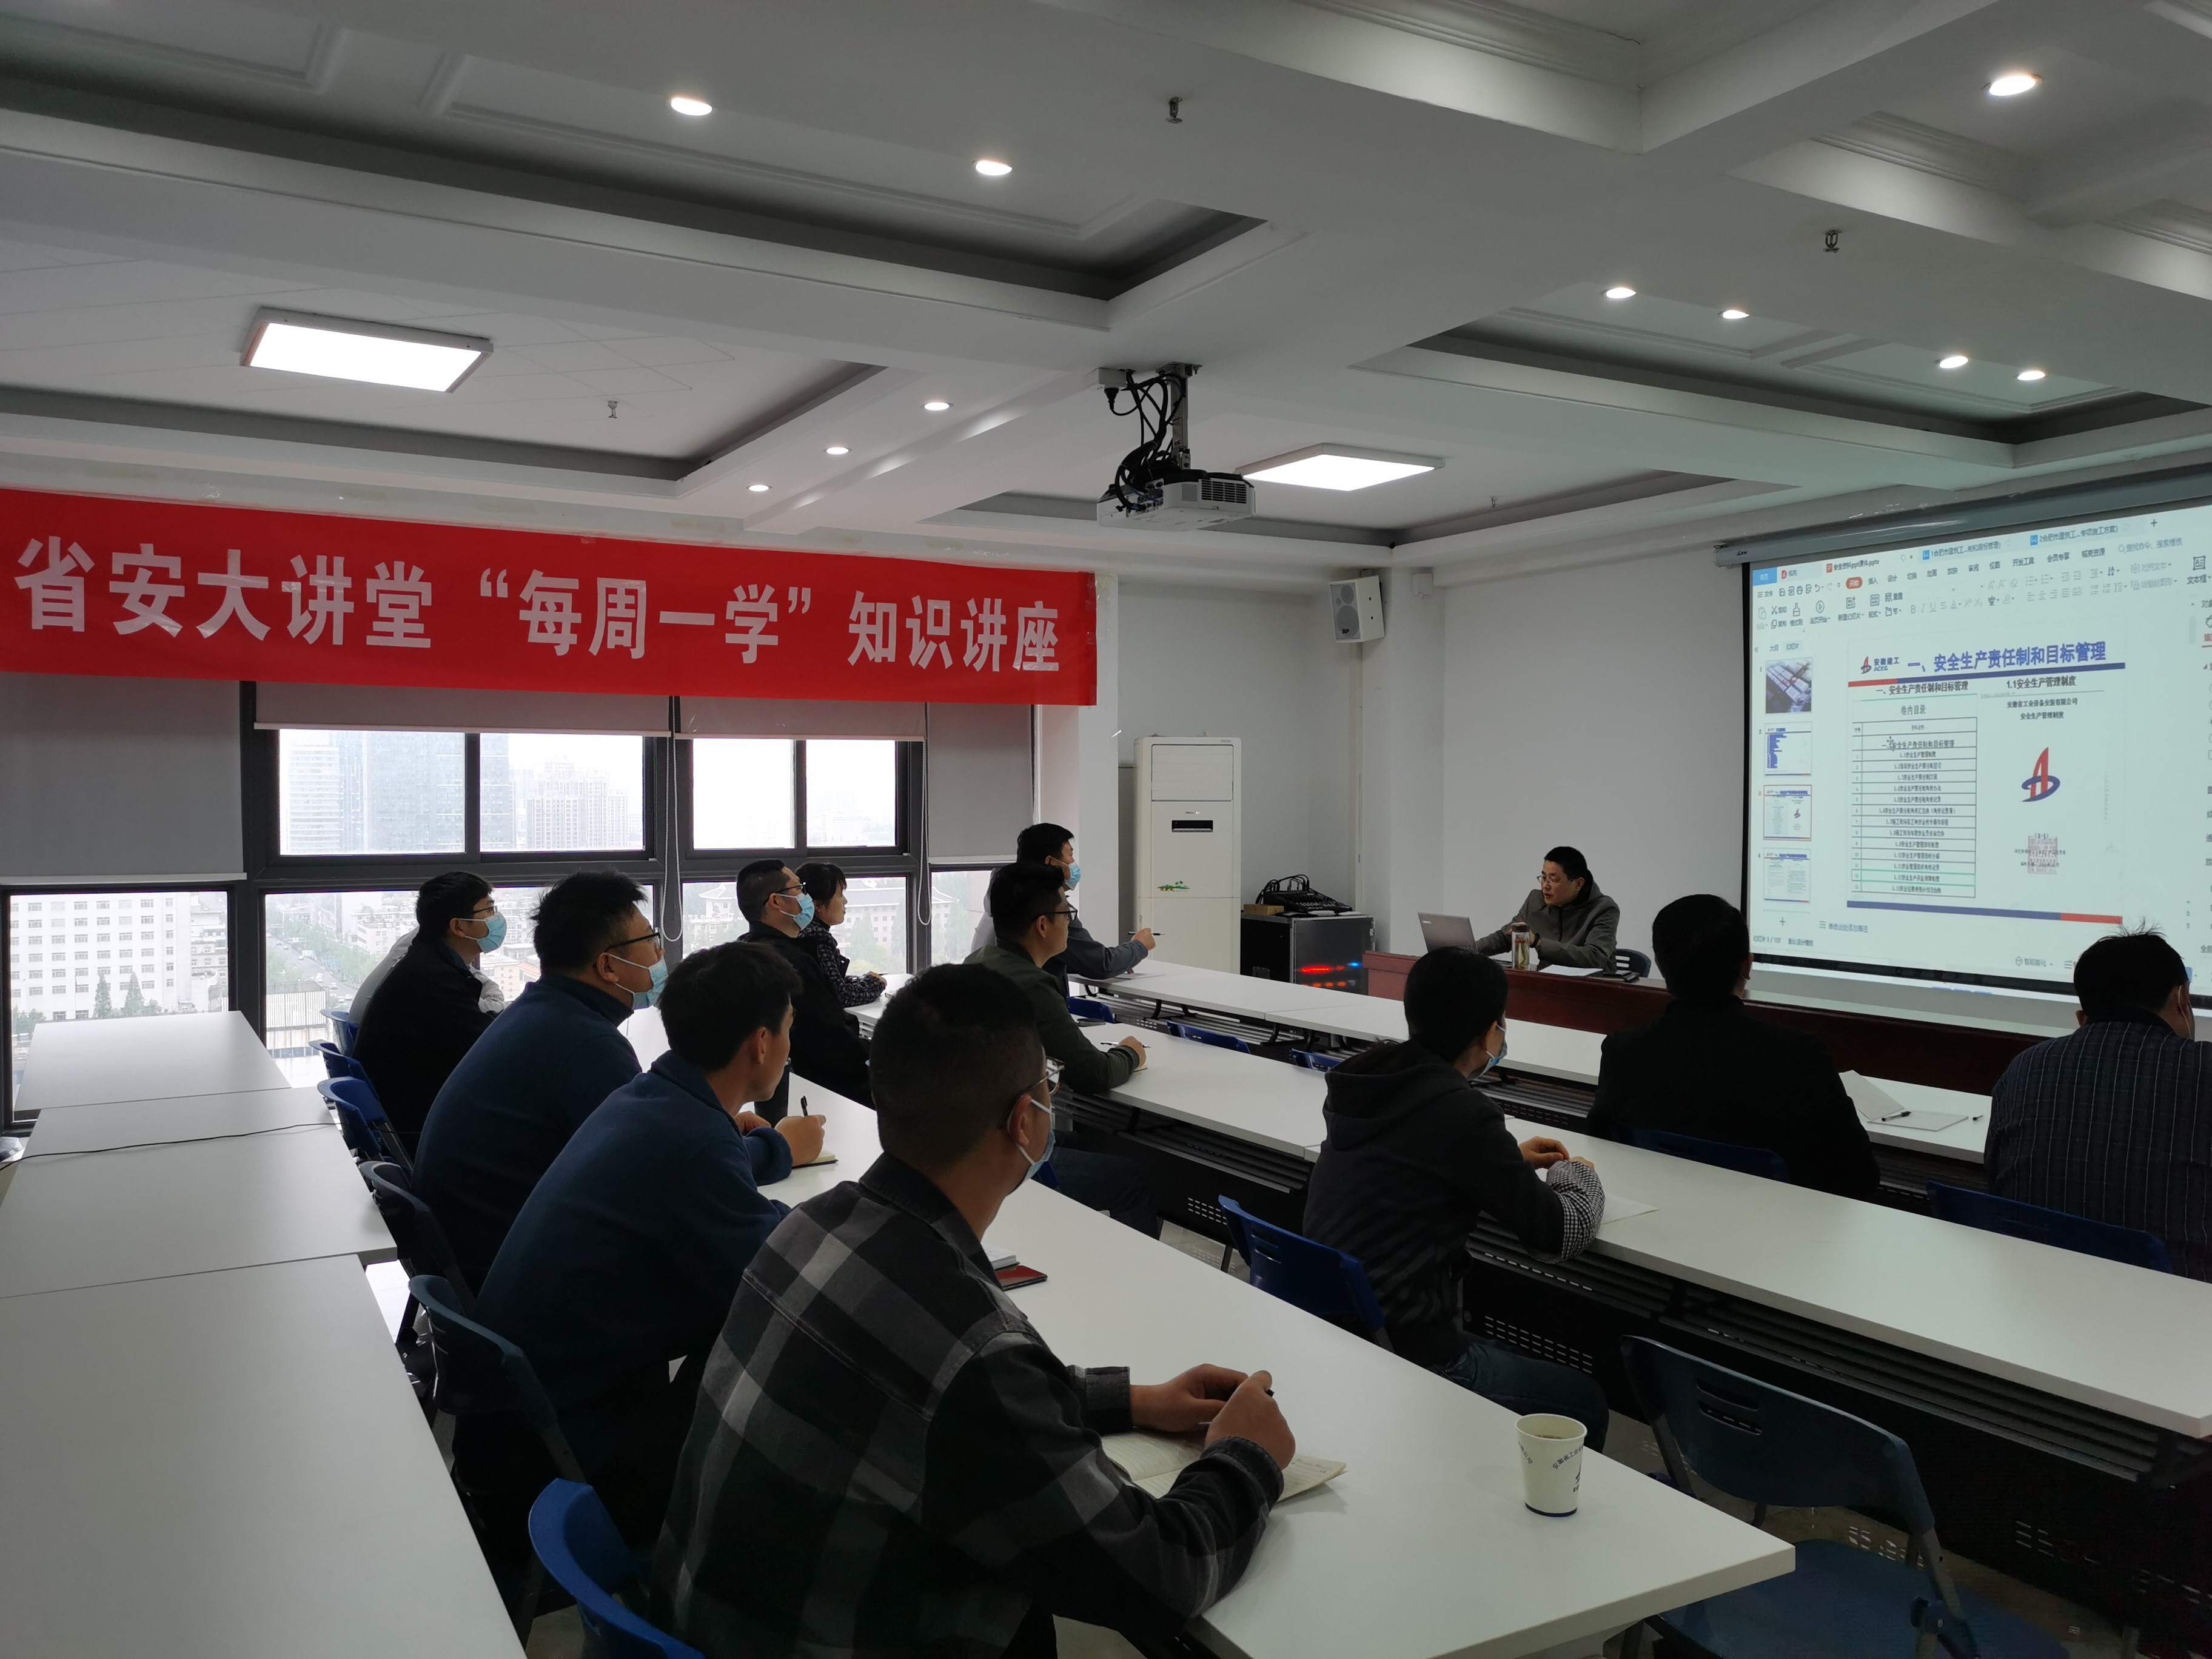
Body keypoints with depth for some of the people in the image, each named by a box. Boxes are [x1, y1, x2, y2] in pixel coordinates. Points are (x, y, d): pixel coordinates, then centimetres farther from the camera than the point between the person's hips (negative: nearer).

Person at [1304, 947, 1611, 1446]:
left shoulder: (1368, 1080, 2)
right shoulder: (1461, 1112, -20)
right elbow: (1561, 1235, -10)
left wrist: (1508, 1161, 21)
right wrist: (1577, 1174, 10)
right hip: (1401, 1354, -8)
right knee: (1585, 1404, 13)